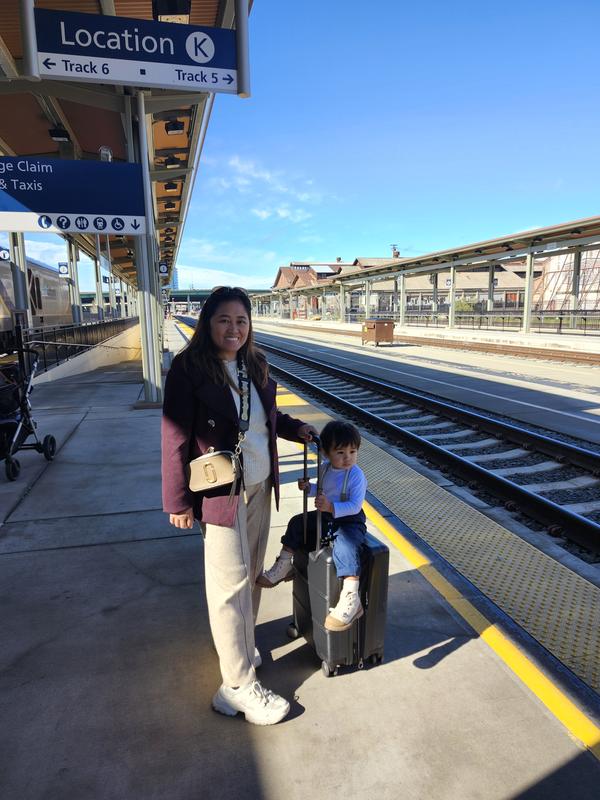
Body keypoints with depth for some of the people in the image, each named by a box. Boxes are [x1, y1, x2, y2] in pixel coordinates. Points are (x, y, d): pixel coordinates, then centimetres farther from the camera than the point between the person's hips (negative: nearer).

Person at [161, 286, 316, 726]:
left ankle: (242, 642, 42)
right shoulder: (189, 368, -15)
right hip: (221, 491, -6)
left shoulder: (255, 363, 4)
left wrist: (296, 427, 2)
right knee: (232, 582, 1)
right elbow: (176, 437, -14)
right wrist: (178, 501, -13)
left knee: (252, 573, 18)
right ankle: (239, 685, 16)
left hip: (260, 485, 7)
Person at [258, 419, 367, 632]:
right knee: (297, 523, 6)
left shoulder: (356, 475, -21)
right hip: (326, 516, 8)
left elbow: (355, 506, -28)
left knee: (346, 544, -35)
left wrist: (331, 507, -40)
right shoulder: (325, 468, 1)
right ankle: (283, 566, 20)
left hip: (349, 520, -8)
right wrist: (309, 488, -1)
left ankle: (351, 599, -36)